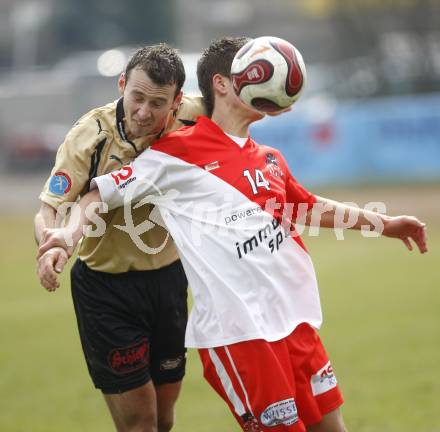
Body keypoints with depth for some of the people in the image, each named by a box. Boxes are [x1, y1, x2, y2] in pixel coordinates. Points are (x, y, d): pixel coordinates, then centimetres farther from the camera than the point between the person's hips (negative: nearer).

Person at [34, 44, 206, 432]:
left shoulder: (188, 119, -13)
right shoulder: (91, 135, -20)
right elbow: (49, 210, -19)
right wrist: (52, 243, -42)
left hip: (168, 279, 3)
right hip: (106, 286, -3)